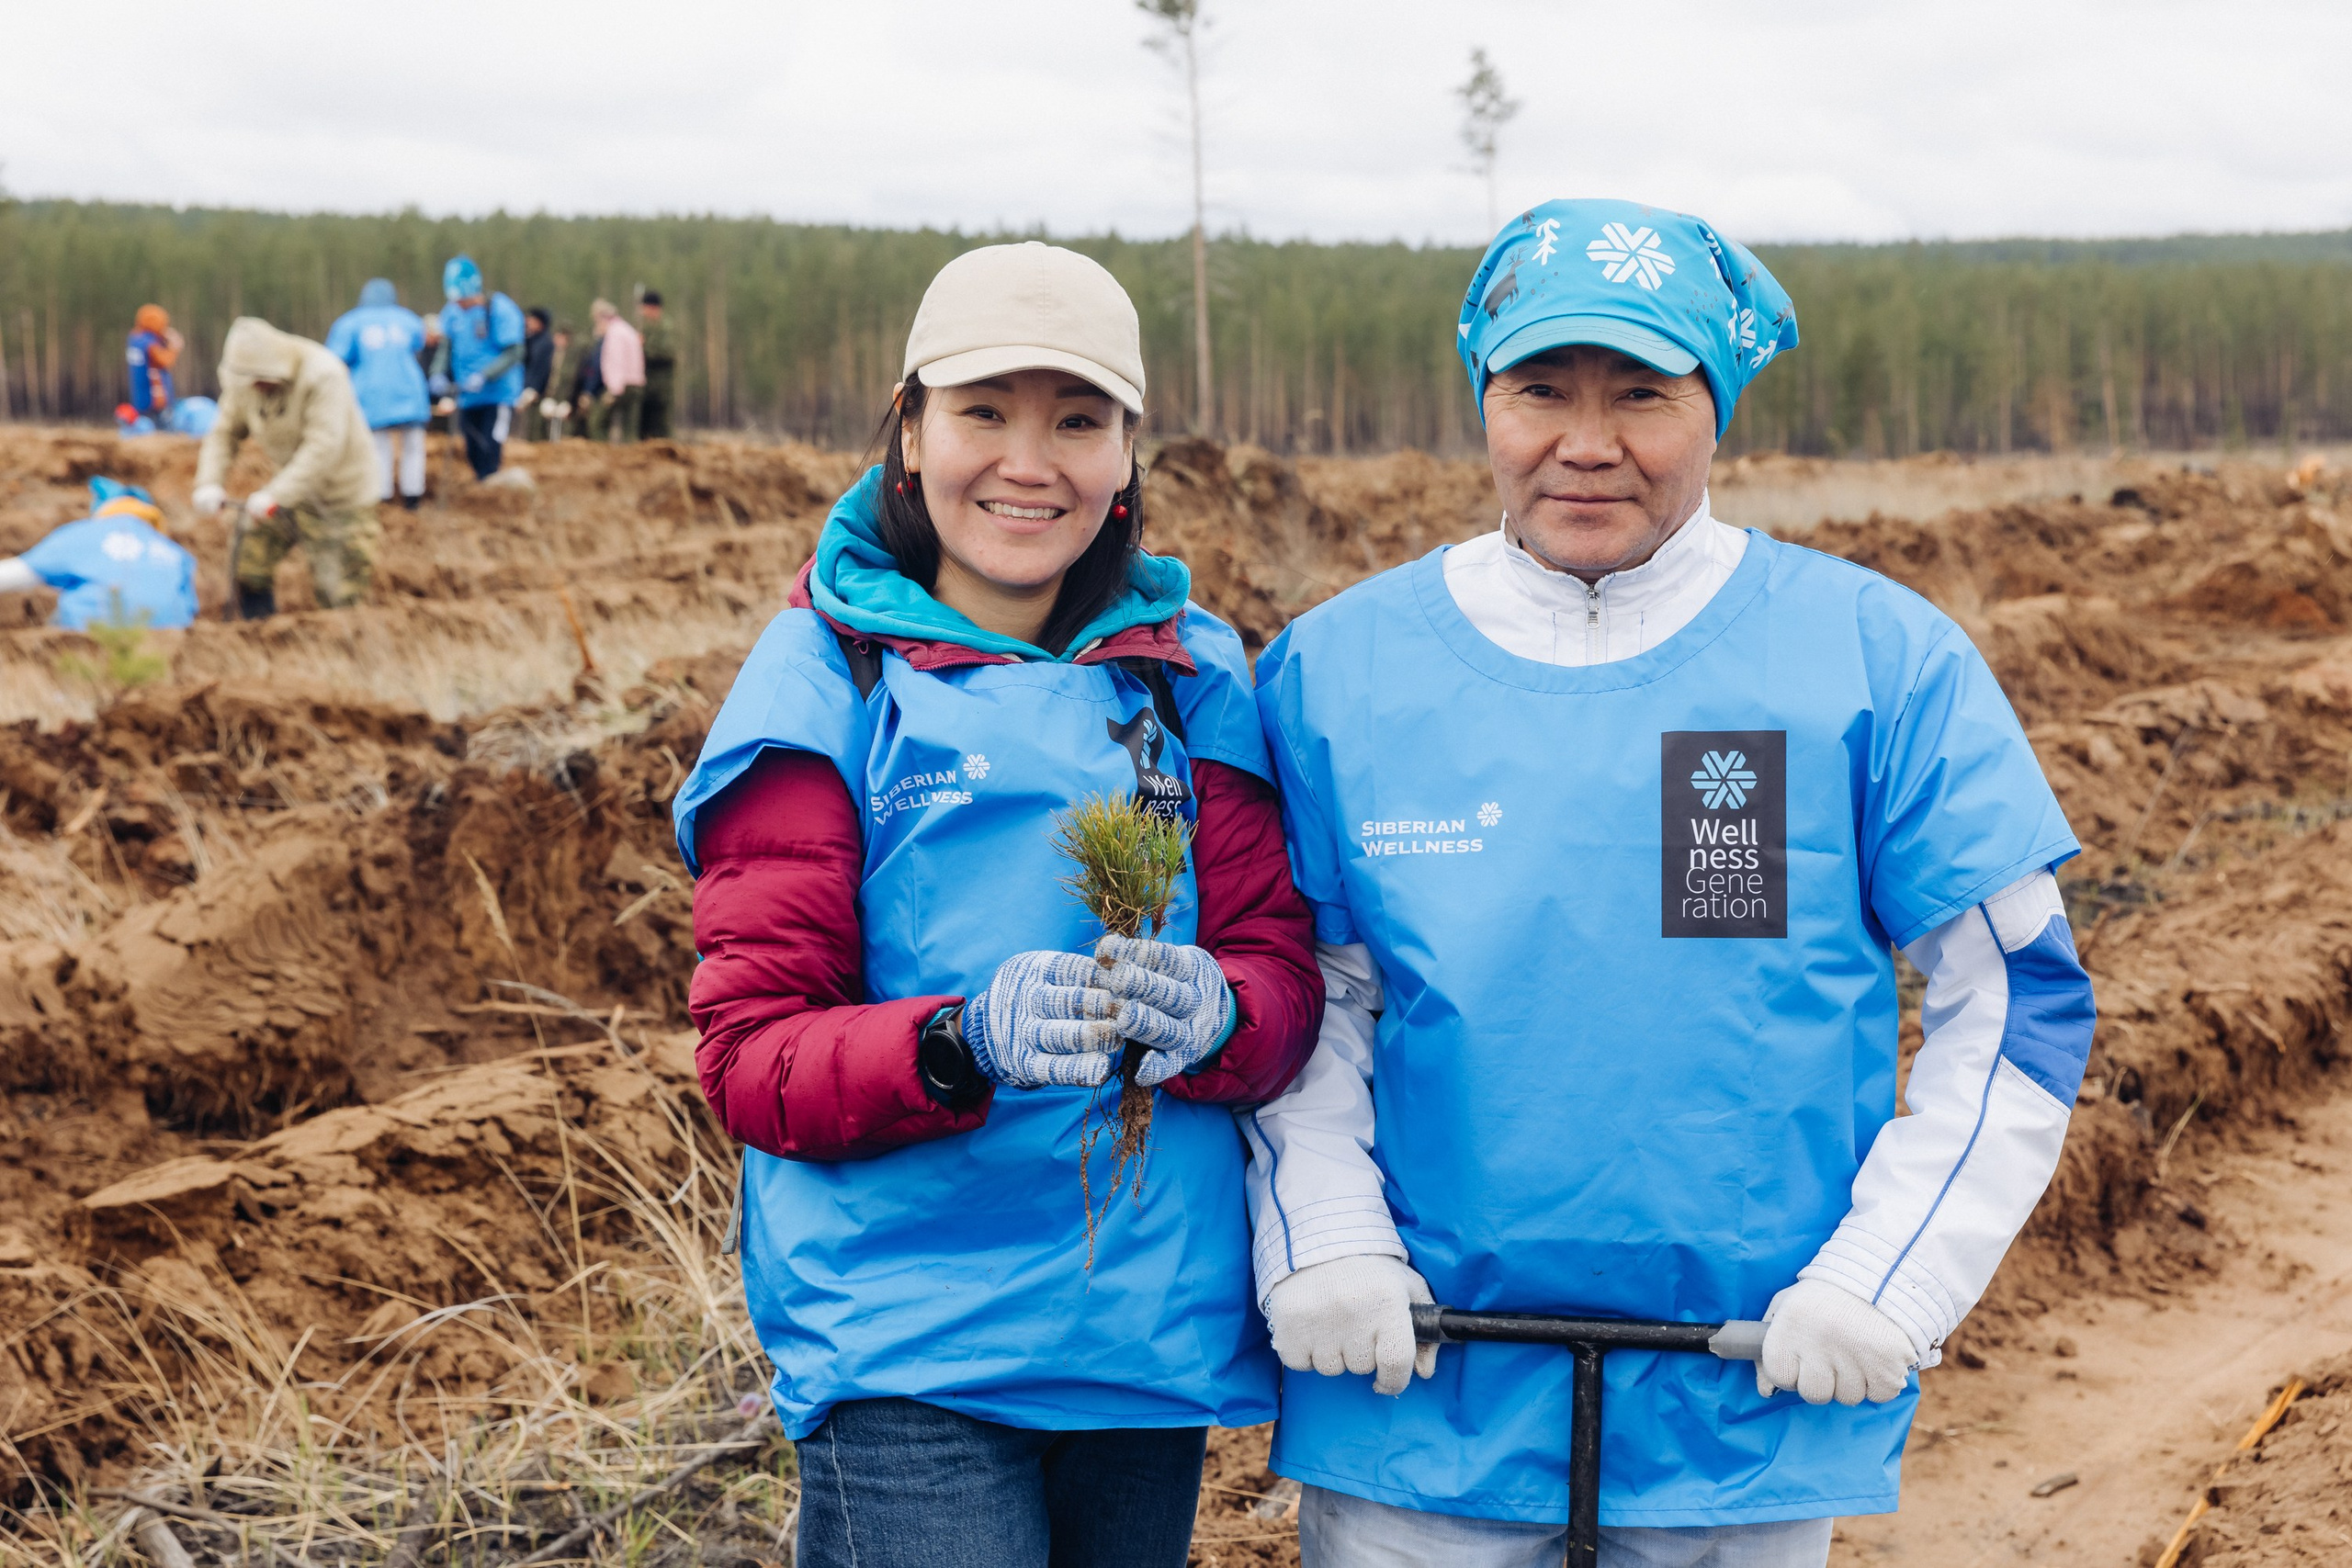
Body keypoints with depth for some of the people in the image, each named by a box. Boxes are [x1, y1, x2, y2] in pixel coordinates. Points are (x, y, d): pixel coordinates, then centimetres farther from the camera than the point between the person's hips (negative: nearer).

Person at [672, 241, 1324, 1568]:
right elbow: (754, 1058, -5)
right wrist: (966, 1042, -23)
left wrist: (1211, 1013, -18)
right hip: (906, 1346, -4)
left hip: (1155, 1338, 4)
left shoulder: (1192, 676, 9)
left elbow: (1282, 970, 5)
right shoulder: (828, 678, -1)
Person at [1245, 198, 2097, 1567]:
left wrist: (1885, 1286, -8)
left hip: (1752, 1419, 0)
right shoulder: (1335, 669, 1)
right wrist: (1321, 1244, -7)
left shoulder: (1878, 661, -3)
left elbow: (2019, 1002, 0)